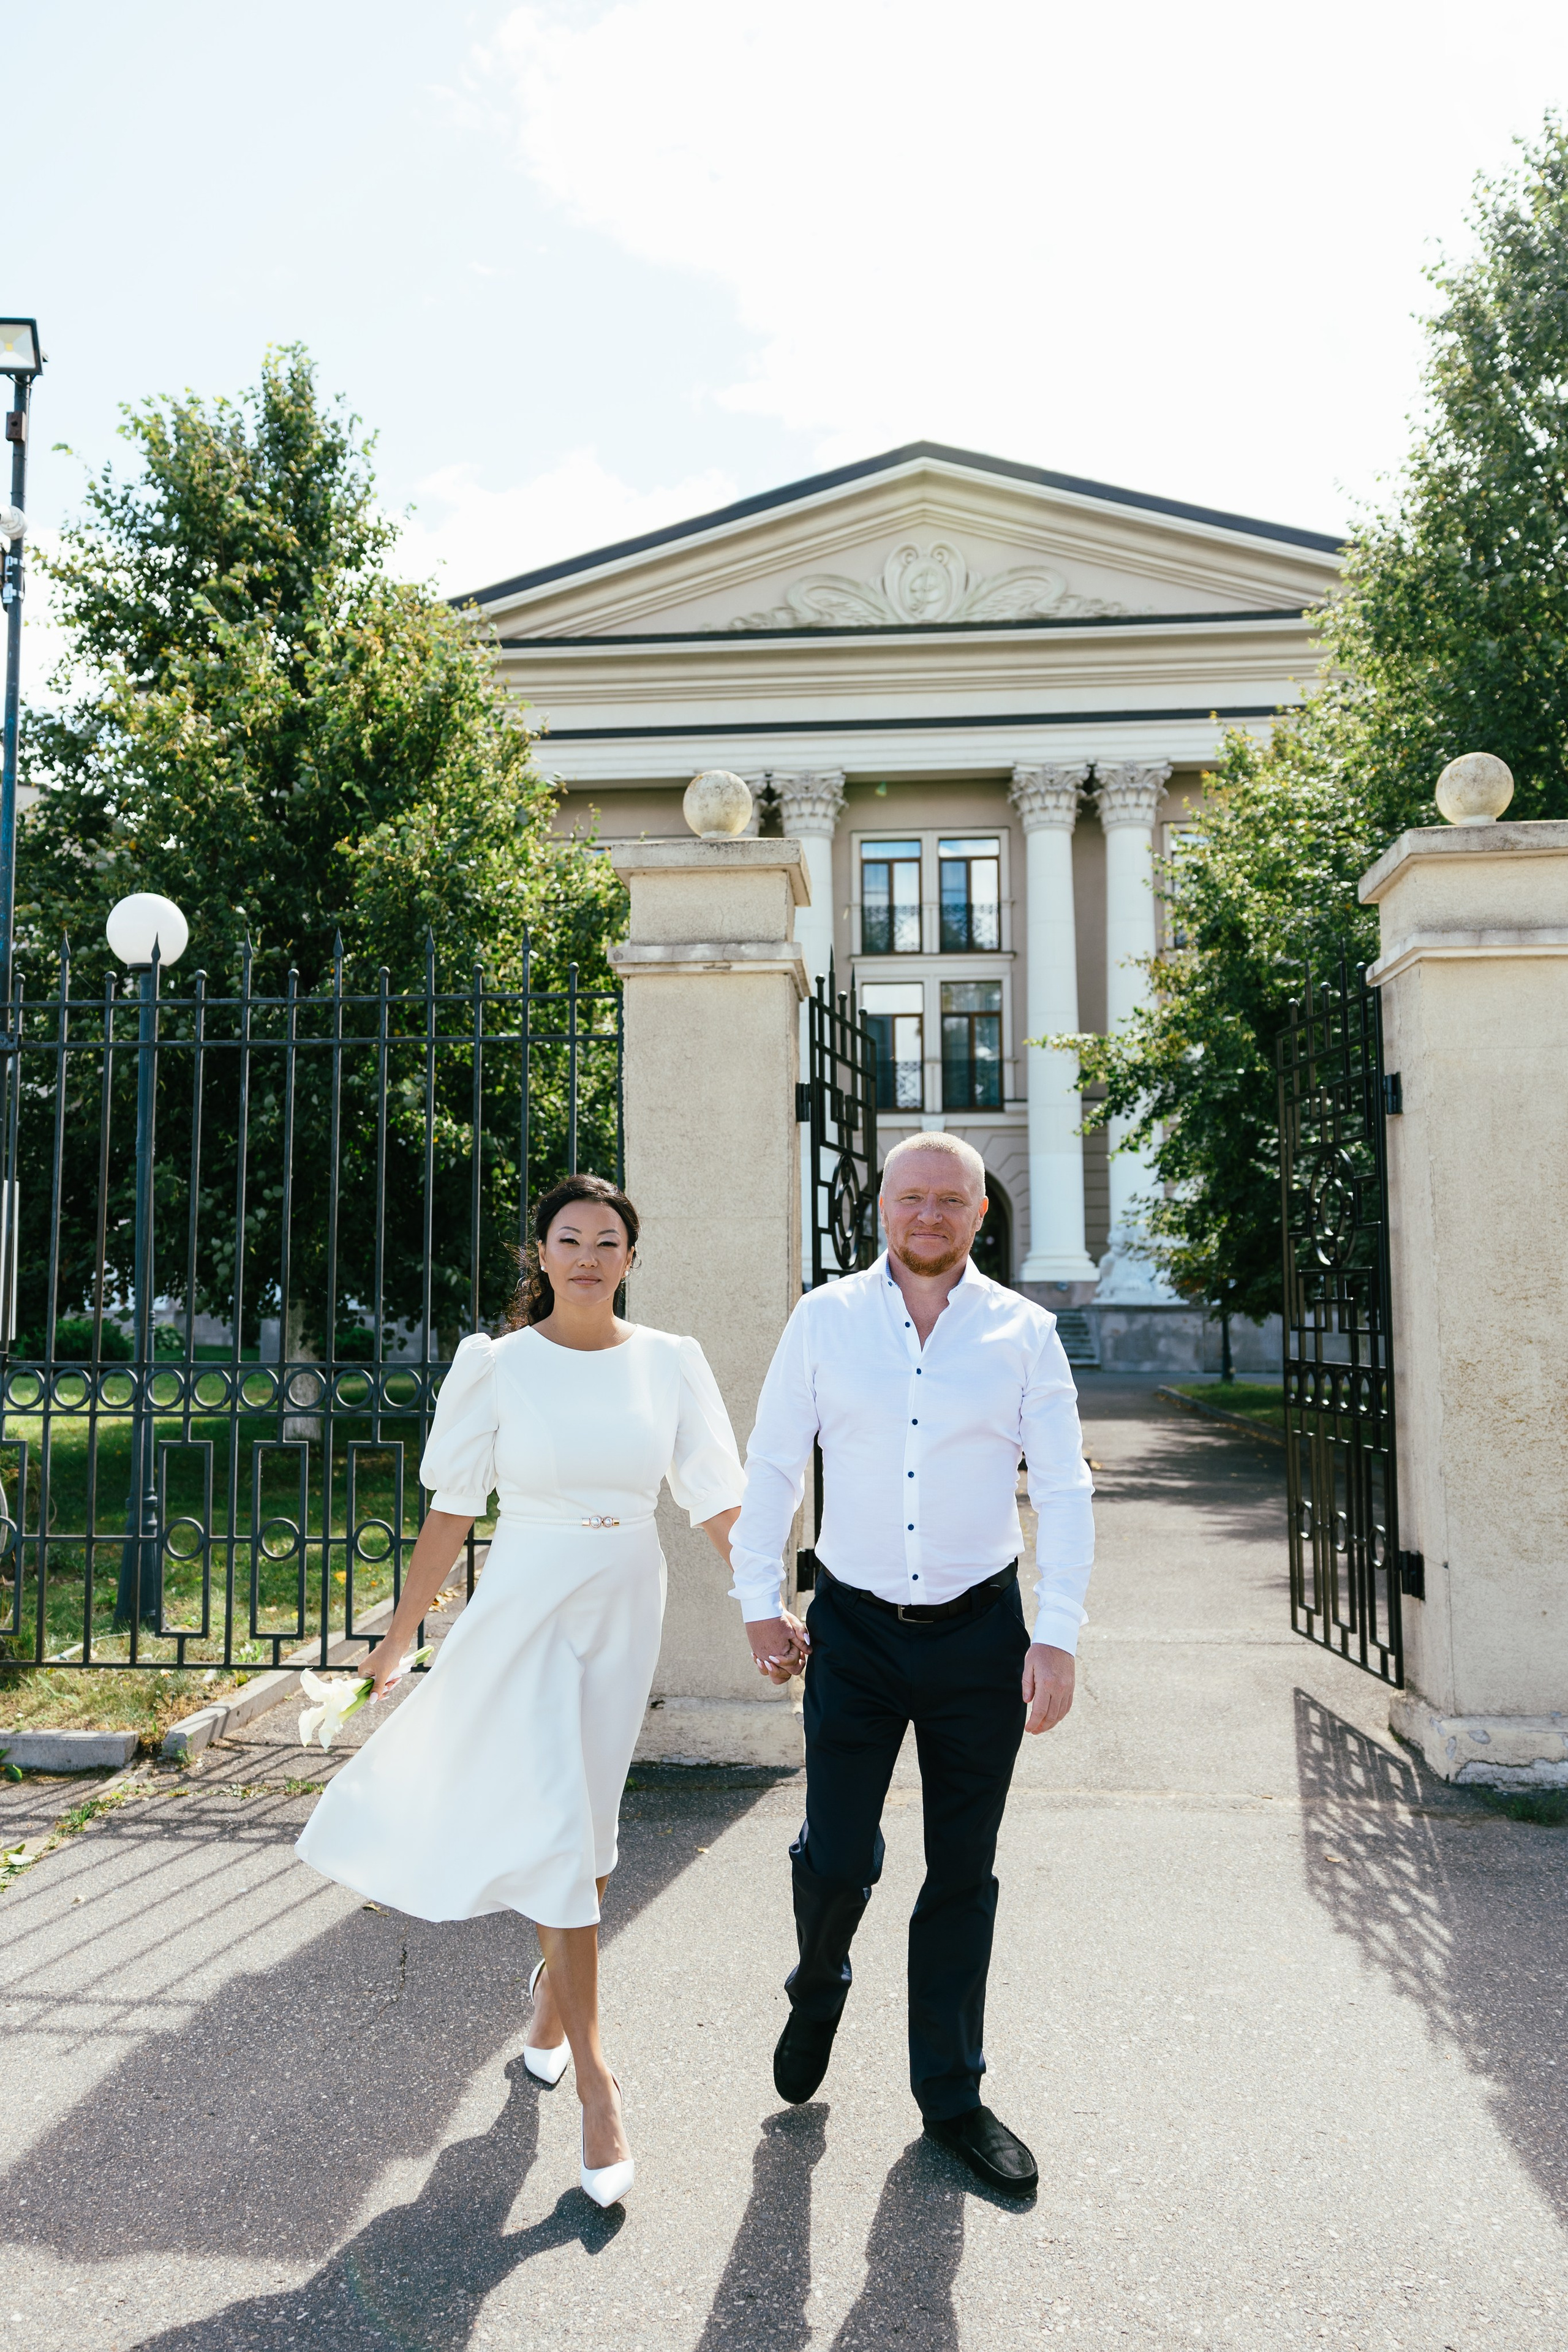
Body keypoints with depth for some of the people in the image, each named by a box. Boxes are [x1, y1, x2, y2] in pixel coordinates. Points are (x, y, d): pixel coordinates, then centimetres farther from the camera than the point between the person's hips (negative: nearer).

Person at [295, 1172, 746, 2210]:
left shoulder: (670, 1362, -3)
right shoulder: (498, 1365, -7)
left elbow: (718, 1498, -2)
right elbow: (453, 1509, -2)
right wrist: (400, 1636, 1)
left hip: (626, 1612, 3)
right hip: (527, 1608, -2)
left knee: (589, 1821, 15)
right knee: (556, 1824, -5)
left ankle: (554, 1987, 44)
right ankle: (595, 2077, 7)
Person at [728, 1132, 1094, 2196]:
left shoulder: (1024, 1332, -2)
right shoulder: (825, 1319, -1)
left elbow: (1065, 1490, -3)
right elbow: (773, 1464, 4)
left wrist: (1059, 1636, -9)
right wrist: (760, 1601, 2)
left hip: (980, 1630, 1)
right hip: (855, 1630, 0)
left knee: (963, 1873, 11)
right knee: (836, 1859, -1)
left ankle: (952, 2094, 31)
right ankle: (819, 1992, 35)